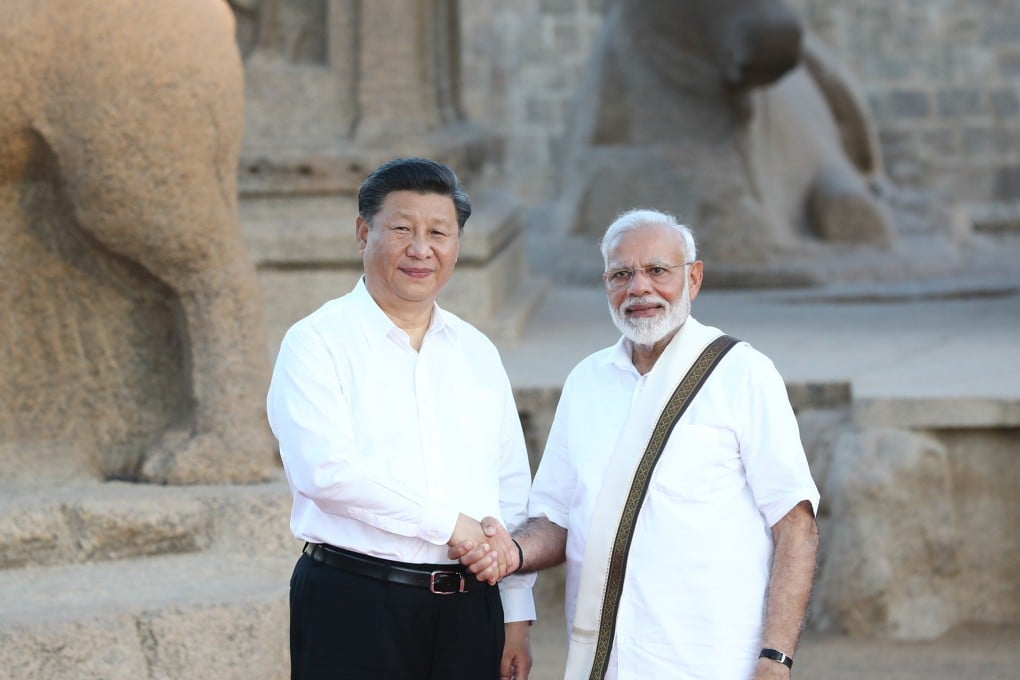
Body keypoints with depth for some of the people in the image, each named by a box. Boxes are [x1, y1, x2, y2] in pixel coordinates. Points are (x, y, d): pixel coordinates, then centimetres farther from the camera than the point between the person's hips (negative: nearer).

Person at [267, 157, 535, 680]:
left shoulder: (478, 354, 16)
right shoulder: (317, 342, -1)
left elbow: (512, 493, 16)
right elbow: (325, 470, -16)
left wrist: (517, 617, 10)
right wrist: (449, 522, -14)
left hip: (468, 612, 5)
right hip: (354, 602, -5)